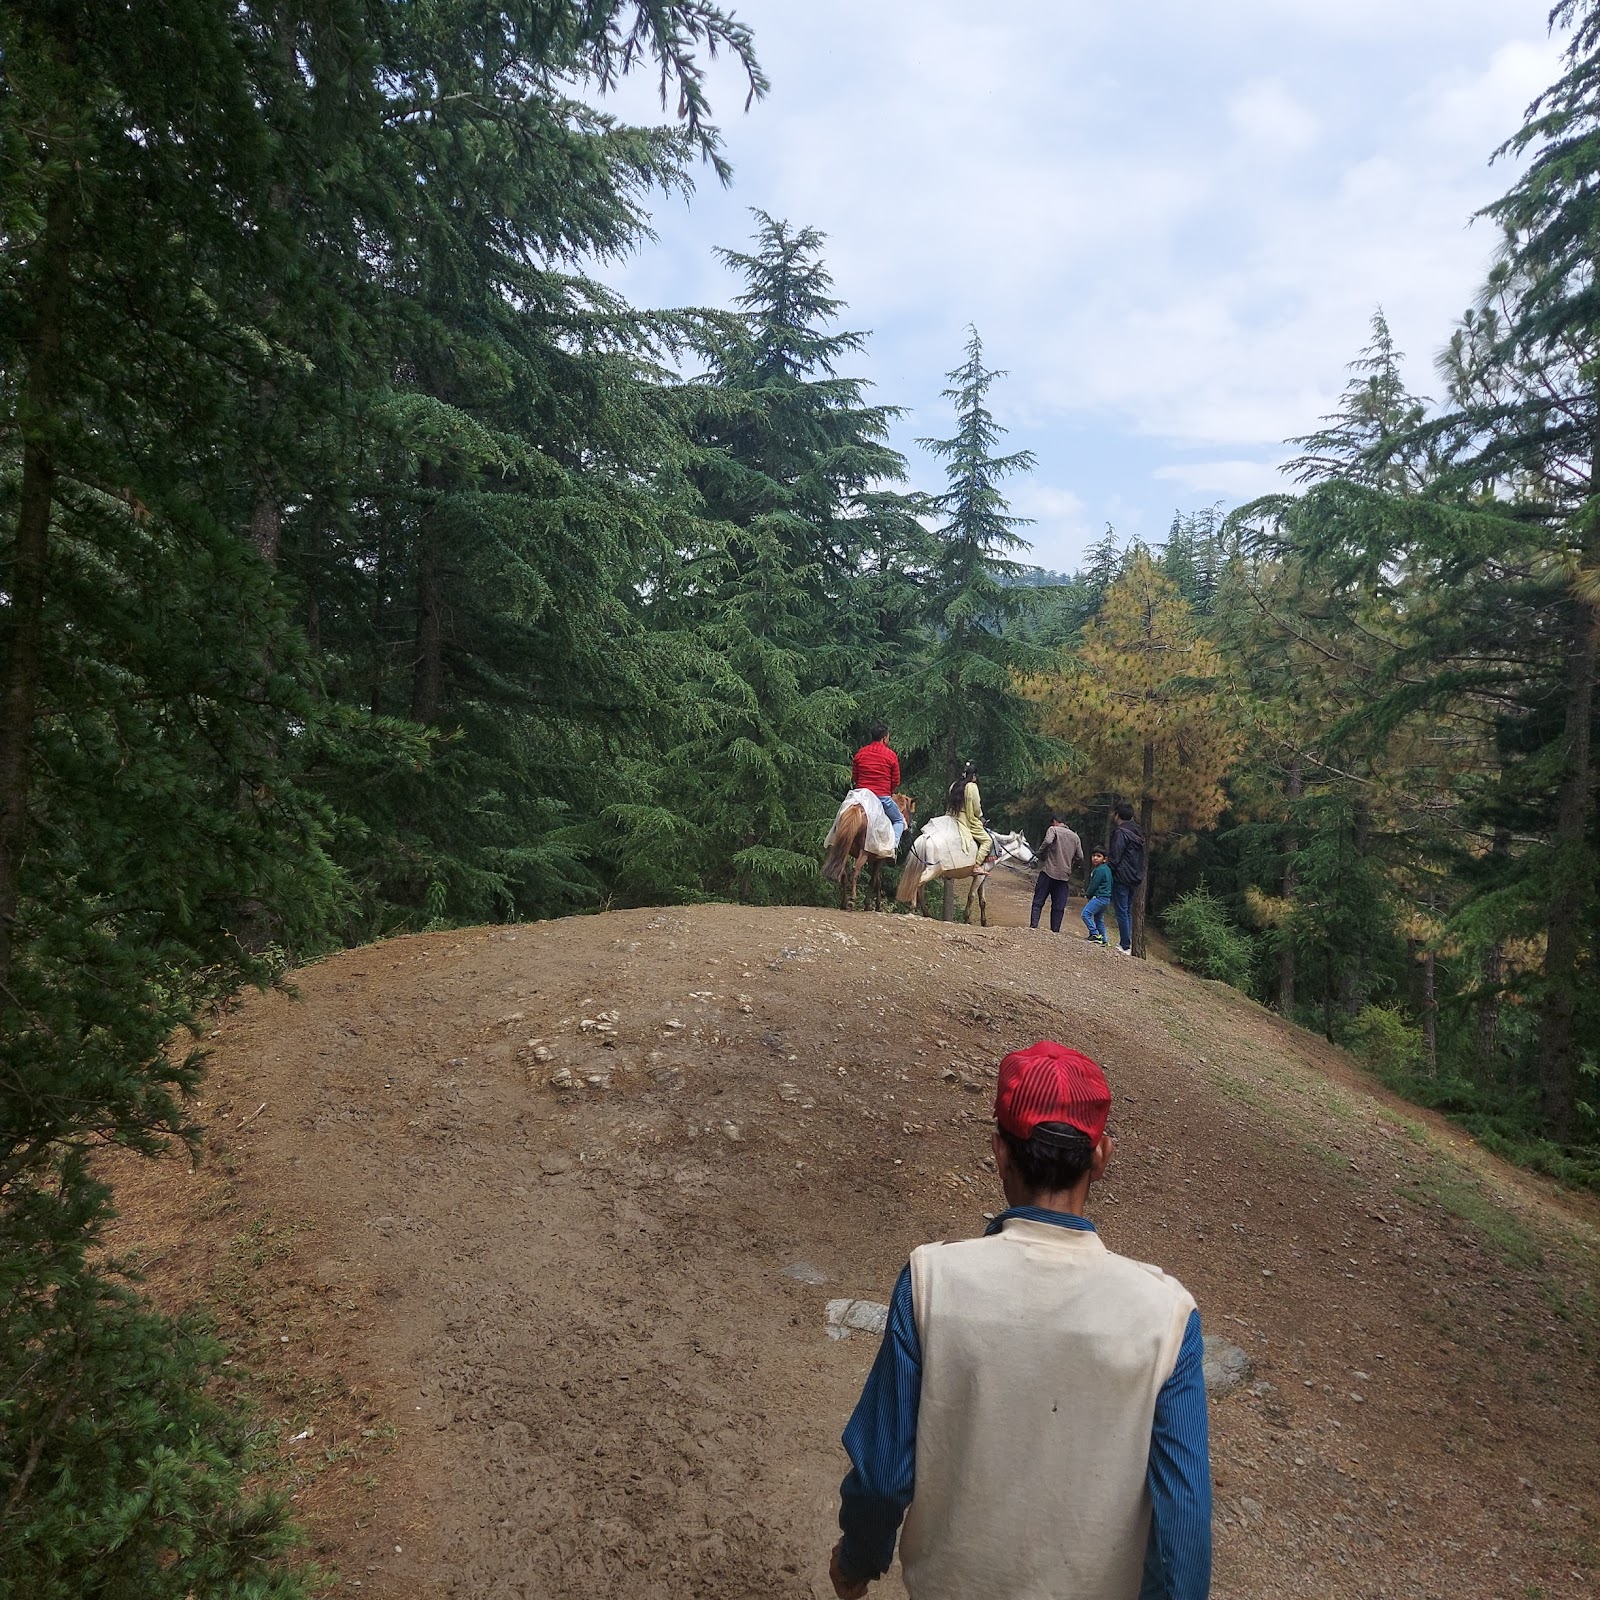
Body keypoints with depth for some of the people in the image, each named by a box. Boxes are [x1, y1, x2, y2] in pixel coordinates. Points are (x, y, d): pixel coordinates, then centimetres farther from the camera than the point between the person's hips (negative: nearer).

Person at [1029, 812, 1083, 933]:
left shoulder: (1053, 829, 2)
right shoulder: (1075, 836, 16)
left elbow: (1048, 842, -18)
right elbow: (1080, 857, 8)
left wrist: (1040, 855, -5)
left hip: (1049, 871, -4)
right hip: (1065, 876, 4)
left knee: (1038, 901, 0)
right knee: (1059, 906, 6)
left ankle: (1033, 925, -10)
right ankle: (1055, 930, 3)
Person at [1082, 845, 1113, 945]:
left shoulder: (1099, 870, -16)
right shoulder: (1107, 869, 14)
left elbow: (1093, 885, -15)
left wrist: (1088, 896, 2)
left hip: (1100, 897, -11)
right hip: (1105, 898, 11)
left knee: (1085, 913, -15)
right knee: (1099, 919, 17)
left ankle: (1095, 934, -16)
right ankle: (1103, 940, 19)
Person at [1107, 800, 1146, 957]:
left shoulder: (1121, 833, -13)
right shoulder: (1138, 834, 14)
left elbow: (1115, 857, -17)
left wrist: (1107, 865, -1)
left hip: (1122, 877, -9)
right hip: (1135, 878, 9)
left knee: (1122, 912, -6)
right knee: (1128, 912, 14)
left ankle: (1125, 946, -6)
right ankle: (1127, 944, 17)